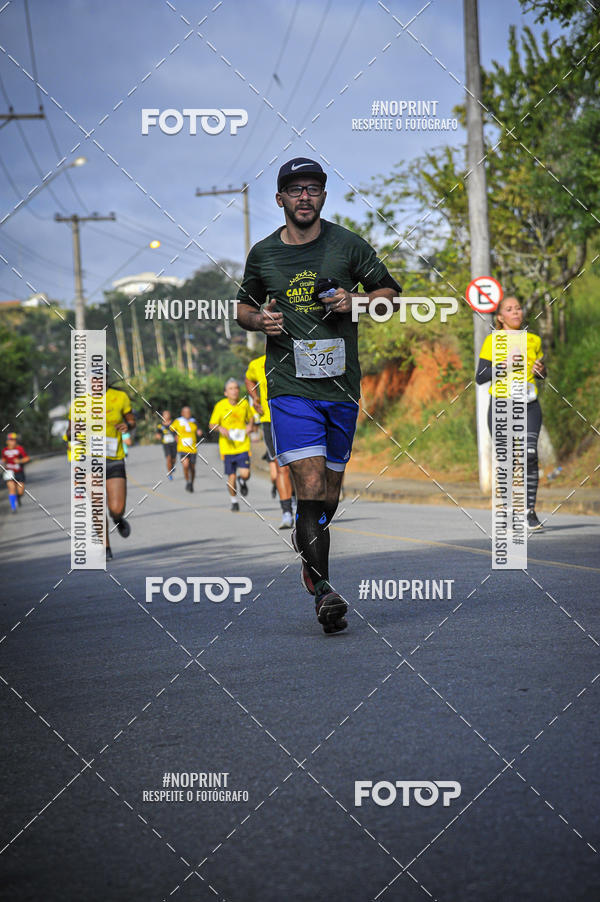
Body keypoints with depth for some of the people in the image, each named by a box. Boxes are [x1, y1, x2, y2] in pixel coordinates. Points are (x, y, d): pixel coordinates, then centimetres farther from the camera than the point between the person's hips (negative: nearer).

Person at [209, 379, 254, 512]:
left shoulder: (244, 403, 3)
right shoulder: (220, 406, -4)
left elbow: (250, 418, 21)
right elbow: (211, 425, 1)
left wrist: (250, 426, -1)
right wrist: (220, 428, -20)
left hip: (243, 445, 1)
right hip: (227, 447, -1)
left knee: (245, 474, -13)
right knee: (231, 477, 2)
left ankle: (242, 481, 26)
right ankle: (234, 502, 25)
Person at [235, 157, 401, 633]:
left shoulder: (348, 245, 3)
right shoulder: (263, 254, 6)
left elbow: (389, 291, 12)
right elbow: (244, 307, 21)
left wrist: (356, 303, -8)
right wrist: (260, 319, -2)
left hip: (342, 384, 2)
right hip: (290, 385, -1)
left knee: (330, 491, 10)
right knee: (311, 485, -16)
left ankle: (310, 558, 37)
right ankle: (324, 591, -18)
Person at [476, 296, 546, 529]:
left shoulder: (534, 340, 10)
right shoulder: (492, 341, 1)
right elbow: (480, 378, -3)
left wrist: (540, 370, 1)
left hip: (529, 406, 2)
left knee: (530, 454, -15)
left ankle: (530, 510, -7)